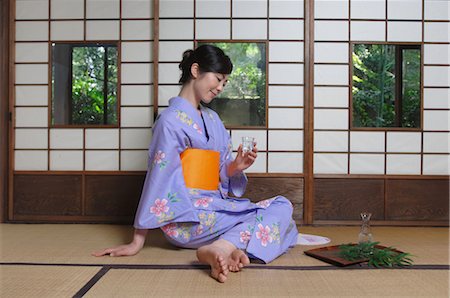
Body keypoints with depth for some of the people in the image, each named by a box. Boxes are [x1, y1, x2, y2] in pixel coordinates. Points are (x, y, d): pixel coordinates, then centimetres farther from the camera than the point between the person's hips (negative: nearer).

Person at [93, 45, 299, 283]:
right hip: (186, 217, -8)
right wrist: (137, 241, -13)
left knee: (282, 206, -8)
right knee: (280, 210, -12)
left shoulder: (213, 120, 16)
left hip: (214, 205, 8)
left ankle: (222, 248, -27)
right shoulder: (172, 120, -9)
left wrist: (235, 167, -6)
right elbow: (159, 177, -13)